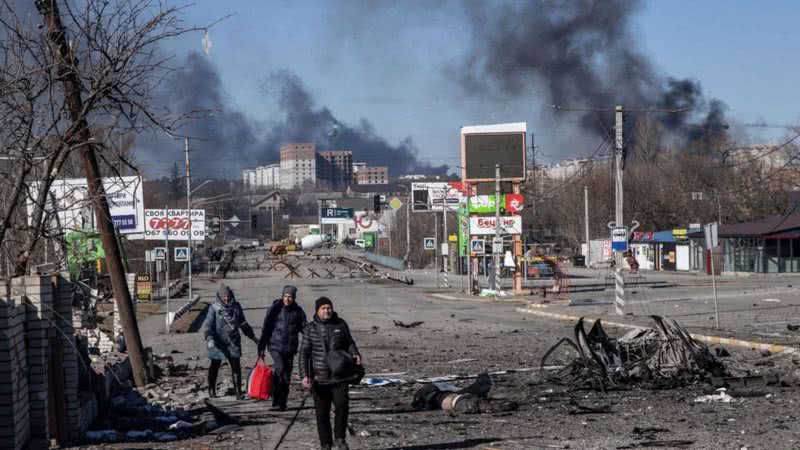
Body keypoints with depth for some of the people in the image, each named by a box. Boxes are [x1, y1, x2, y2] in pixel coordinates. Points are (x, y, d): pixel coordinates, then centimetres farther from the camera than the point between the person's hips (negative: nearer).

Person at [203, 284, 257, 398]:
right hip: (218, 342, -3)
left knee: (236, 367, -3)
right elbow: (208, 324, -11)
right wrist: (209, 338, -27)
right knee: (215, 366, 9)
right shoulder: (214, 308, -6)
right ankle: (211, 390, 23)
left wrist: (252, 337, 18)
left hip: (233, 342, 3)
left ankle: (238, 391, -2)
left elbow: (243, 323, 17)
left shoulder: (236, 306, 6)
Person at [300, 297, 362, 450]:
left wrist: (355, 354, -6)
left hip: (339, 375, 0)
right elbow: (304, 353, 1)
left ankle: (340, 437, 3)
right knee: (322, 413, 3)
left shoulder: (341, 324, 5)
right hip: (319, 378, 0)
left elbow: (349, 343, 16)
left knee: (342, 404, -17)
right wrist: (304, 375, -9)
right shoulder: (310, 328, 2)